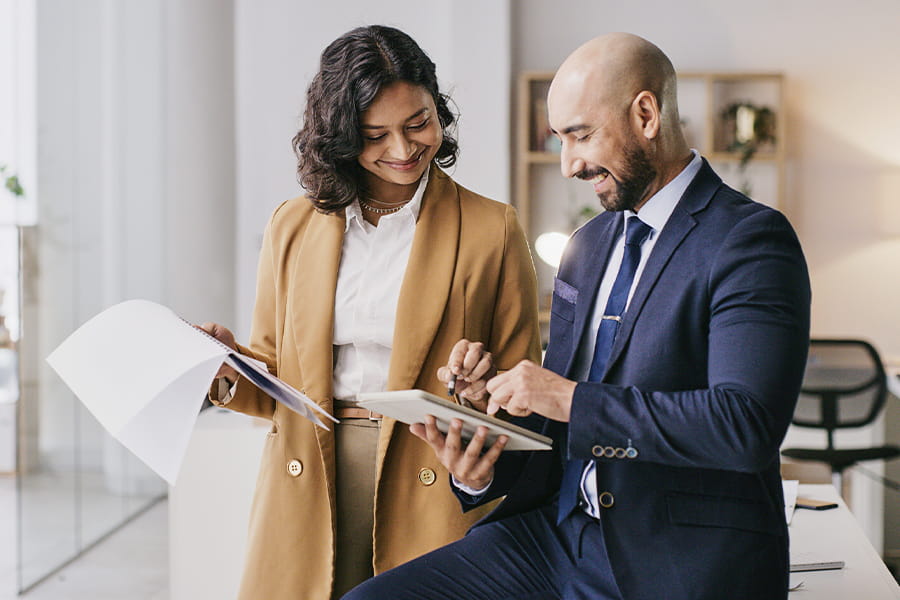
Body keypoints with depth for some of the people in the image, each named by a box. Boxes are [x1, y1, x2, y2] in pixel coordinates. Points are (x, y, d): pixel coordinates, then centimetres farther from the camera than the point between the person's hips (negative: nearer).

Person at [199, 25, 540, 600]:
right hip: (307, 488, 2)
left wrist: (483, 389, -18)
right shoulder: (294, 225, 9)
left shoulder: (492, 228, 1)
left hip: (433, 494, -2)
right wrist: (229, 362, -8)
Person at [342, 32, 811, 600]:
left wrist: (573, 400, -21)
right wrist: (488, 468, -2)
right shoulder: (589, 243, 15)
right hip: (558, 530, 6)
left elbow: (747, 424, -23)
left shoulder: (751, 240, -10)